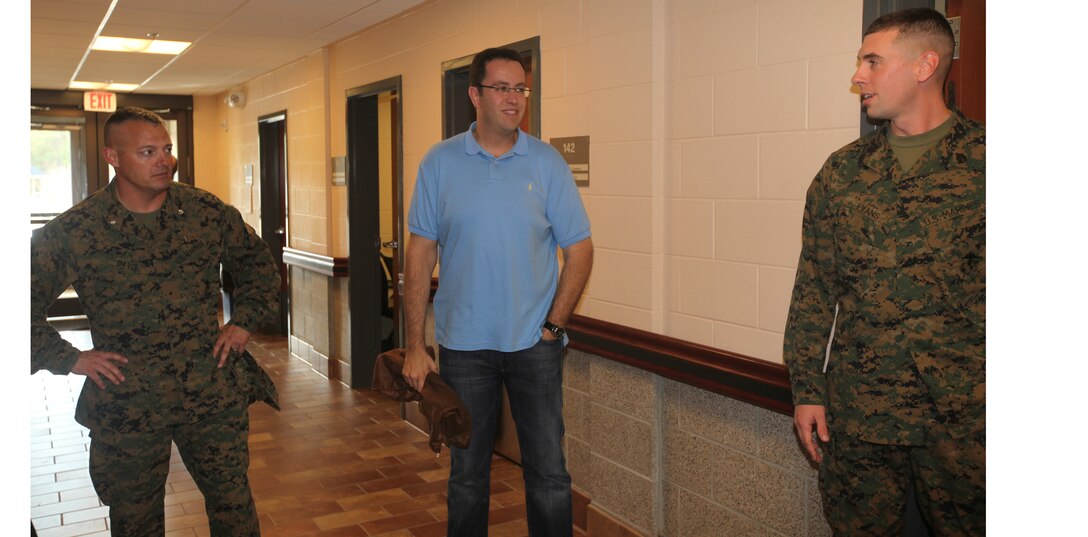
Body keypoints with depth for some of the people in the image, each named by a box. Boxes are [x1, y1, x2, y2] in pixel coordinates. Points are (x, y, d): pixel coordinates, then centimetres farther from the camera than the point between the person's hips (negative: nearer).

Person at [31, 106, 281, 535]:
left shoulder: (209, 213, -2)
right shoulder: (73, 231, -8)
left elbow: (257, 262, 14)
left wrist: (245, 321, 5)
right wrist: (69, 359, -8)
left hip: (213, 400, 1)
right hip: (125, 408, -1)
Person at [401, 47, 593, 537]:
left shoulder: (546, 163, -2)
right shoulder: (440, 162, -1)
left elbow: (580, 250, 2)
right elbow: (420, 256, 0)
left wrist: (554, 324, -5)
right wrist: (414, 346, -3)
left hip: (534, 344, 0)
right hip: (463, 344, 1)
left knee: (549, 473, 6)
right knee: (467, 472, 14)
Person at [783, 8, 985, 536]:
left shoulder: (983, 162, -3)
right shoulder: (841, 171, 5)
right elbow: (813, 290, 7)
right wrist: (806, 389, 4)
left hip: (963, 415, -2)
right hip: (857, 411, 3)